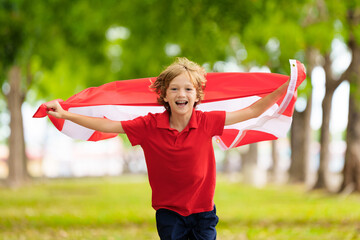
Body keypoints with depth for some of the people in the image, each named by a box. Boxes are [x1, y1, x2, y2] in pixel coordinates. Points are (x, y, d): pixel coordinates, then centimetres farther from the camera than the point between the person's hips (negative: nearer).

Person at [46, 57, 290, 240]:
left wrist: (286, 86, -10)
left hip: (202, 212, 0)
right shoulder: (150, 125, -10)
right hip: (169, 213, 0)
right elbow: (107, 125, -6)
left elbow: (253, 111, -4)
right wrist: (65, 115, -10)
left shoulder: (206, 122, -9)